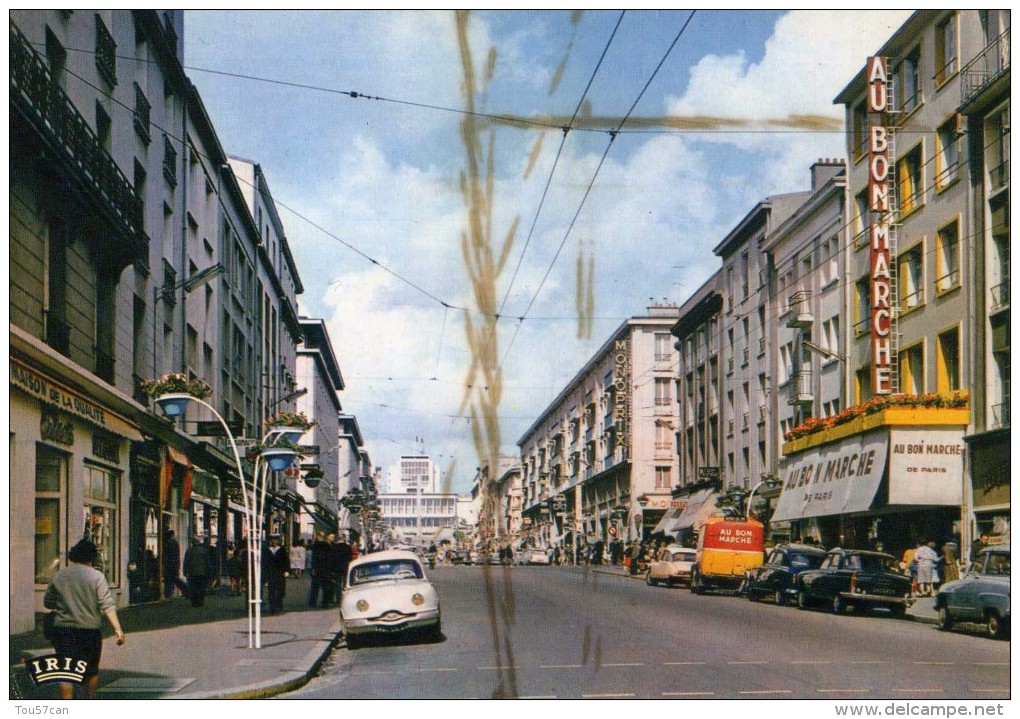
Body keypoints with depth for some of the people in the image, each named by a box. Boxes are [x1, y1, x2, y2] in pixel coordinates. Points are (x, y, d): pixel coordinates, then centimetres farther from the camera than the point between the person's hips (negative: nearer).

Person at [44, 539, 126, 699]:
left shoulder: (58, 576, 4)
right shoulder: (96, 576, -4)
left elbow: (47, 603, 15)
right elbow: (107, 605, -11)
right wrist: (117, 628, -14)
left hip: (63, 630, 1)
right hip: (90, 630, -1)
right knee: (92, 670, 17)